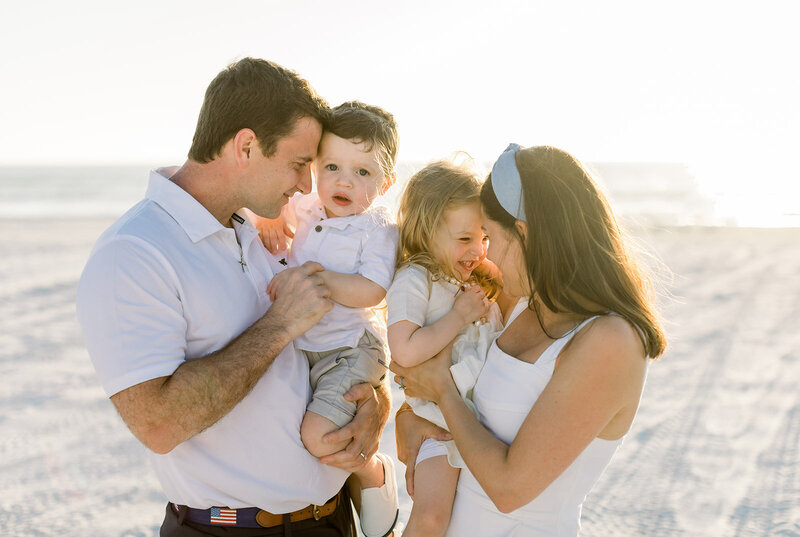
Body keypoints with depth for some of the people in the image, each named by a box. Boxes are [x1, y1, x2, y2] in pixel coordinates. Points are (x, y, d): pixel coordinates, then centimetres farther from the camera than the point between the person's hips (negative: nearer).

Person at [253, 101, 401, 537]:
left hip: (349, 350, -7)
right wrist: (265, 220, 1)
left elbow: (370, 291, -26)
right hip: (296, 347, 7)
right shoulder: (303, 209, 4)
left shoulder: (378, 230, -13)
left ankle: (373, 473, 8)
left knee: (318, 436, -24)